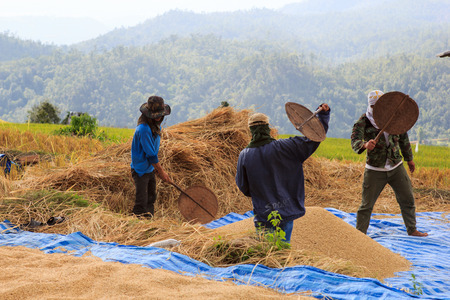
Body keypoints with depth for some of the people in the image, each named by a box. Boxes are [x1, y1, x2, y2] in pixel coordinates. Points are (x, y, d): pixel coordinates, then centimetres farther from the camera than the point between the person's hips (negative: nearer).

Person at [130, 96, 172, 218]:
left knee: (151, 198, 17)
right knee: (141, 202, -5)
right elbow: (150, 154, -23)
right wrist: (162, 172, -17)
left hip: (150, 169, 9)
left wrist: (157, 168, 11)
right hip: (140, 170, -9)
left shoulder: (156, 126, 5)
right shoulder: (143, 129, -25)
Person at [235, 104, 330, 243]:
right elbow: (313, 138, -4)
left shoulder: (244, 155, -7)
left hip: (263, 215, 0)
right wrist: (323, 114, 4)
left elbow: (243, 186, 4)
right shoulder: (283, 147, -9)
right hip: (286, 211, 1)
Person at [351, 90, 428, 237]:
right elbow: (355, 142, -28)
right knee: (367, 205, -2)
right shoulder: (363, 122, -13)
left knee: (408, 199, 11)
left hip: (396, 167, 4)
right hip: (375, 170, -4)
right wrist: (365, 145, -51)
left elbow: (403, 138, 14)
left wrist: (409, 158, 22)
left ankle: (412, 230, 29)